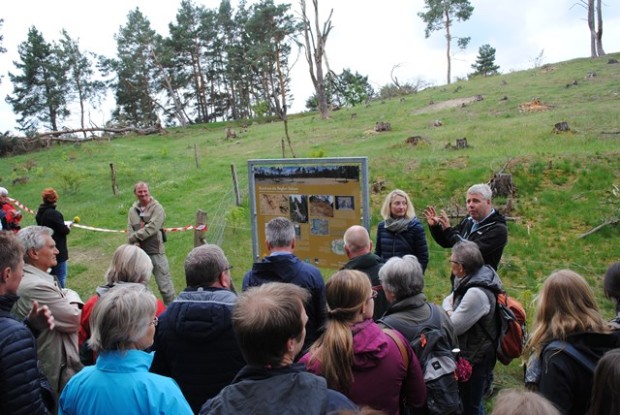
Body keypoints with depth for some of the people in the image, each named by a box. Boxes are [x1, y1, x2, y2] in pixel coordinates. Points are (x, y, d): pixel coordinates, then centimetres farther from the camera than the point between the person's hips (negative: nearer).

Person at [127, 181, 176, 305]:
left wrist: (134, 237, -9)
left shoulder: (157, 208, -6)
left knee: (164, 285, -2)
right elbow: (130, 231, 4)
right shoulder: (132, 211, 9)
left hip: (156, 252, -5)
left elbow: (151, 228, -15)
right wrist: (135, 244, -13)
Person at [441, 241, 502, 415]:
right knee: (469, 400, 25)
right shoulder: (475, 277, -2)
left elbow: (452, 327, -25)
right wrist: (450, 311, -14)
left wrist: (447, 313, -6)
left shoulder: (476, 293, -32)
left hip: (474, 359, -9)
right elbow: (448, 299, 7)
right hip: (473, 353, 9)